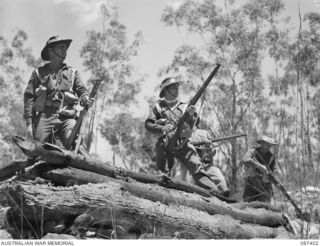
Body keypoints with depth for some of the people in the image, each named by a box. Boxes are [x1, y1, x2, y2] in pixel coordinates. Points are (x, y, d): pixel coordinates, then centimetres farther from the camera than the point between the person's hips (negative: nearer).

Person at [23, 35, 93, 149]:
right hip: (43, 118, 0)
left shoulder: (72, 72, 23)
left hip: (67, 118, 1)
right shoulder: (38, 73, 16)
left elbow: (82, 90, 13)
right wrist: (29, 124, -1)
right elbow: (29, 97, 10)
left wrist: (85, 100, -14)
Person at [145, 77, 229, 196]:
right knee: (162, 171, 2)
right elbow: (148, 124, 4)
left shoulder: (183, 107, 15)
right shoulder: (158, 107, 12)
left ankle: (213, 190, -27)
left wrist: (190, 115, -16)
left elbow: (190, 127, 5)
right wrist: (162, 128, -14)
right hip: (165, 144, 0)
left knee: (196, 165, -16)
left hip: (182, 144, 0)